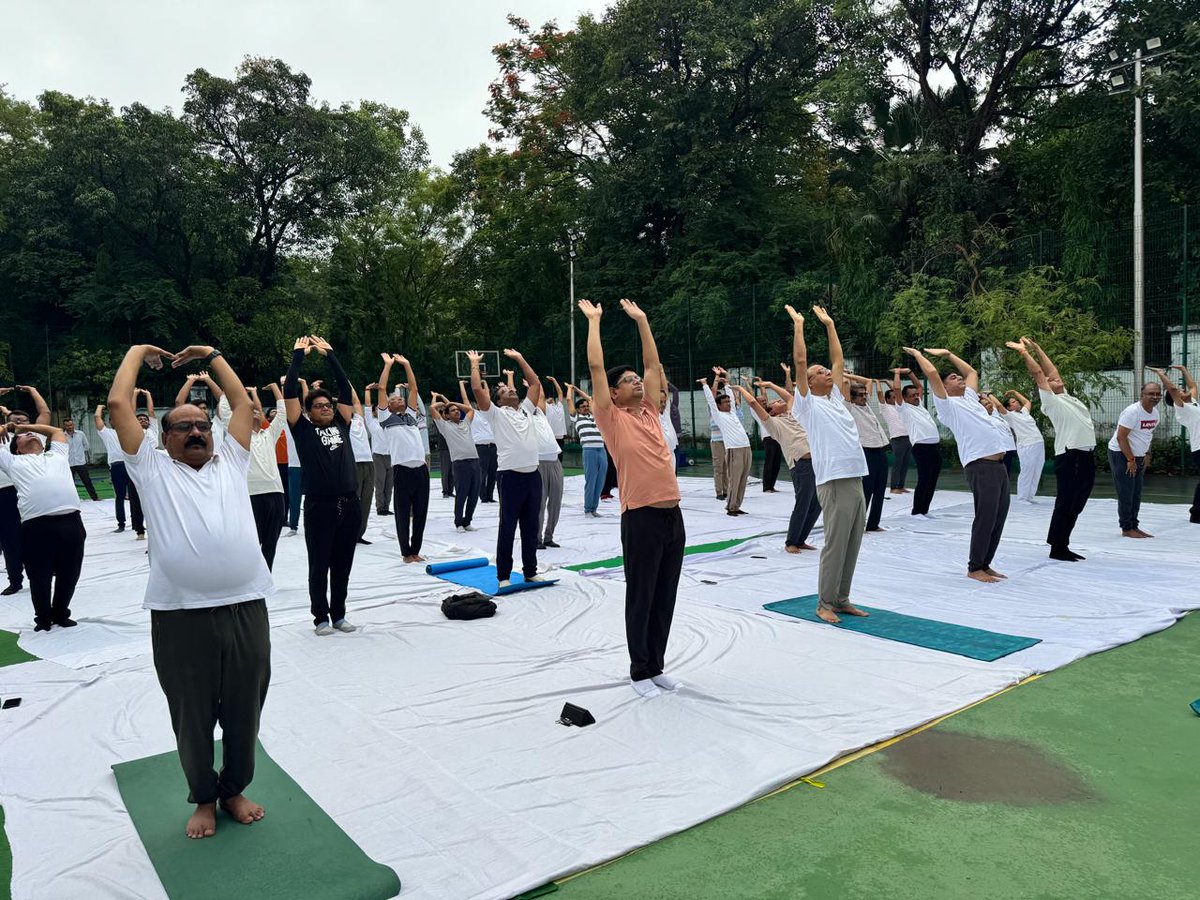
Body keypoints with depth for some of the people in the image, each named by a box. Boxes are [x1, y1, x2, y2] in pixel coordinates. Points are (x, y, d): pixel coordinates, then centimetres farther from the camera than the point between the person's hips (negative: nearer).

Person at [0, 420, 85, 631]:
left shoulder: (57, 455, 28)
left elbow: (58, 431, 41)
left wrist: (25, 425, 43)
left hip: (70, 521, 2)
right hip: (36, 526, -2)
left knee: (69, 574, 9)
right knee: (40, 577, 5)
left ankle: (61, 614, 29)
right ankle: (43, 618, 25)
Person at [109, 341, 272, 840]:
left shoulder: (230, 462, 16)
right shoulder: (152, 469, 9)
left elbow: (243, 402, 20)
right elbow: (117, 405, 5)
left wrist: (211, 355, 27)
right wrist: (138, 352, 17)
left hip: (245, 609, 2)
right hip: (181, 617, -2)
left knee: (244, 714, 14)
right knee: (193, 718, 12)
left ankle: (235, 789, 36)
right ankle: (204, 798, 34)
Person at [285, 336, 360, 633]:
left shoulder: (341, 425, 13)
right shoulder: (303, 429, 3)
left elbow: (346, 389, 13)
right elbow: (289, 393, -3)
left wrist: (329, 355, 14)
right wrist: (298, 356, 3)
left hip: (349, 504, 4)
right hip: (319, 506, -4)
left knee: (343, 566, 13)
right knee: (319, 566, 7)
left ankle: (338, 614, 25)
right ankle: (321, 616, 19)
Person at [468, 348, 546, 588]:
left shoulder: (526, 409, 18)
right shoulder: (496, 413, 3)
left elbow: (535, 383, 23)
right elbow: (477, 390, -9)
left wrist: (519, 358, 25)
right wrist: (475, 363, 2)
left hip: (533, 475, 5)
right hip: (510, 476, -5)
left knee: (531, 527, 12)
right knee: (508, 528, 1)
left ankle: (530, 571, 22)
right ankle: (504, 575, 9)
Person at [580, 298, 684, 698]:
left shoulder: (649, 412, 13)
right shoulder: (613, 418, -3)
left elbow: (653, 364, 20)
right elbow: (596, 367, -7)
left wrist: (641, 319, 22)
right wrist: (594, 320, 1)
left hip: (673, 515, 7)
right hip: (641, 519, -6)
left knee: (666, 597, 13)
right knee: (641, 597, 4)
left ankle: (657, 666, 26)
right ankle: (640, 671, 17)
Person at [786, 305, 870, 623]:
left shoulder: (836, 399, 21)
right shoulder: (807, 404, 1)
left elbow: (839, 361, 24)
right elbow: (800, 362, -5)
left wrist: (829, 324, 26)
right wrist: (798, 325, 1)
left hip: (857, 480, 8)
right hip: (835, 483, -8)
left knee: (852, 546, 10)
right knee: (835, 545, -5)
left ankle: (842, 599, 19)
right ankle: (825, 603, 4)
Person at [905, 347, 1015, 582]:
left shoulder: (970, 398, 24)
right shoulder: (948, 404, 1)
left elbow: (972, 372, 36)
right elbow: (932, 374, -8)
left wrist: (947, 354, 34)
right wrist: (918, 354, 5)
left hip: (999, 465, 8)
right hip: (981, 466, -8)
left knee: (999, 518, 9)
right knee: (985, 518, -8)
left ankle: (985, 564, 18)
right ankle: (974, 568, 2)